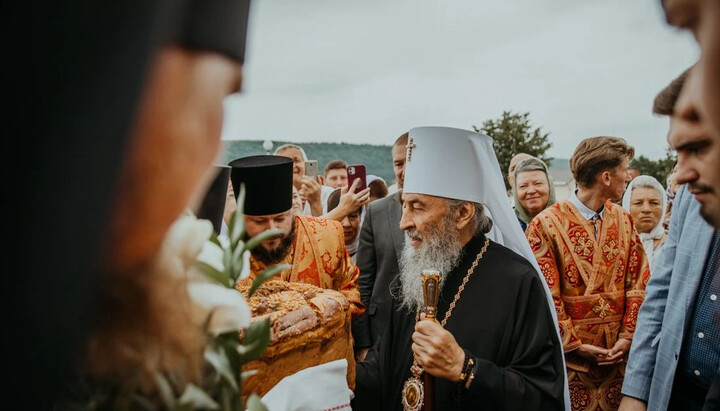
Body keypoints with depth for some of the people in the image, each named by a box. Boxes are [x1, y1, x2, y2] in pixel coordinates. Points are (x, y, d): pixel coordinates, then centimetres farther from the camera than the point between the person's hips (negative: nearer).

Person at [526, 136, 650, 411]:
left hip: (618, 354, 5)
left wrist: (628, 336, -4)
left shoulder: (624, 220, 6)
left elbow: (639, 284, 5)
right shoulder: (546, 224, -11)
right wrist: (574, 345, -11)